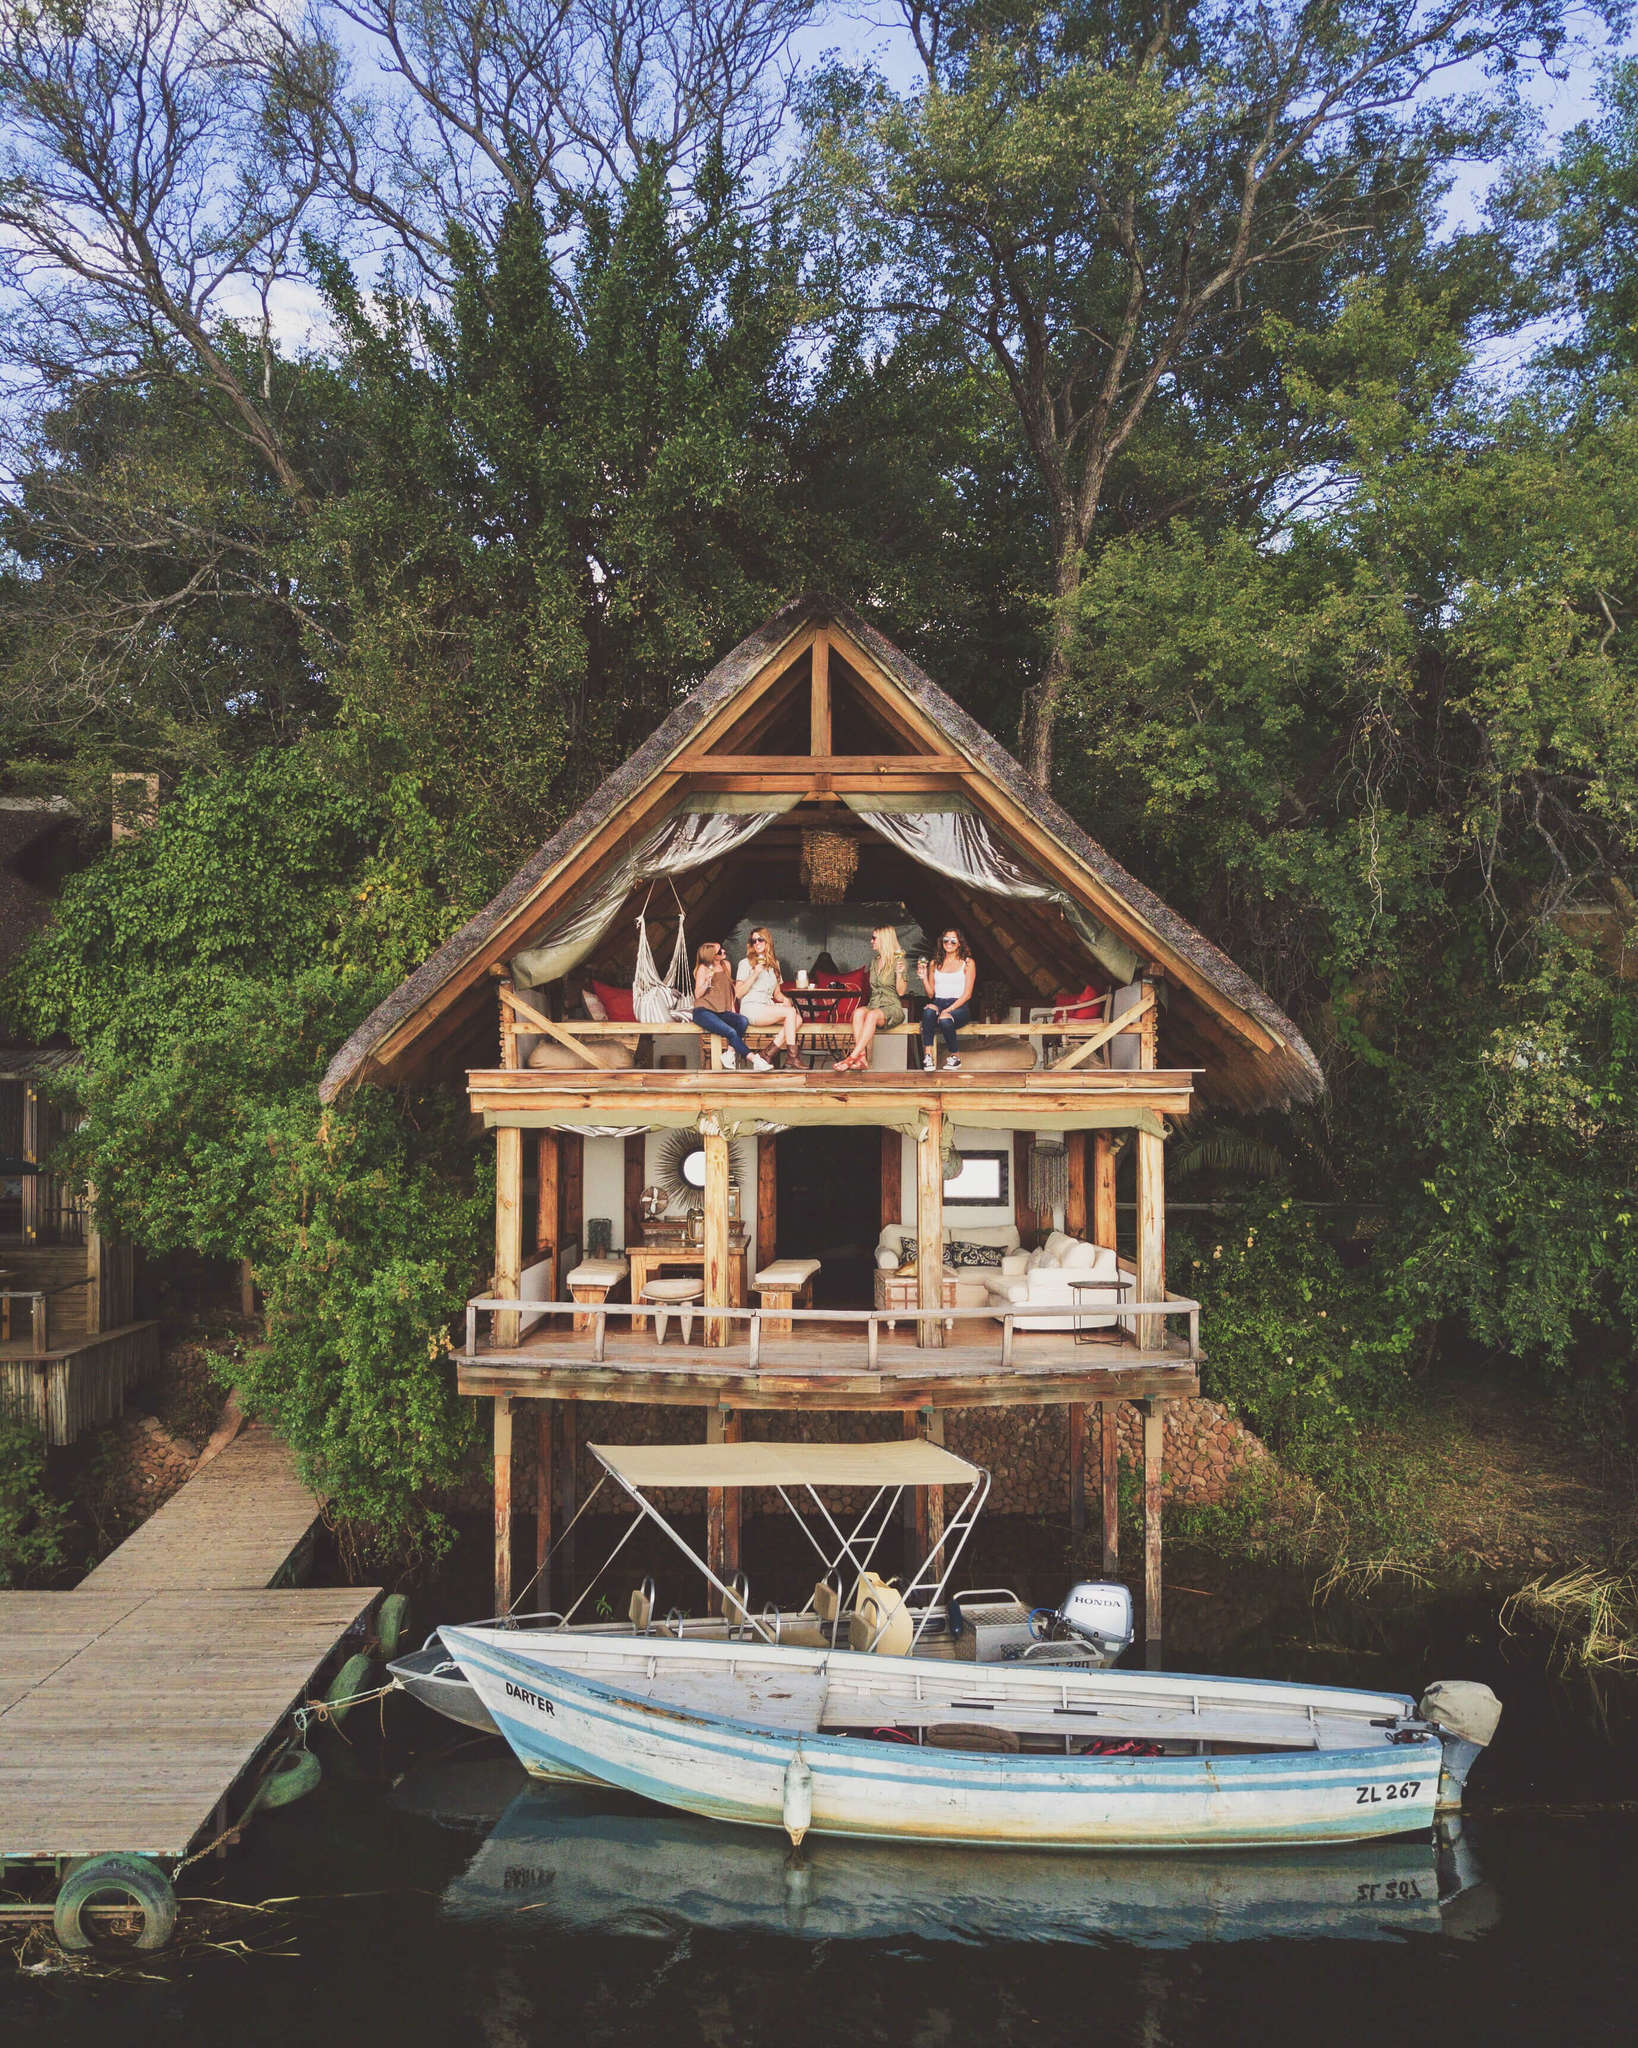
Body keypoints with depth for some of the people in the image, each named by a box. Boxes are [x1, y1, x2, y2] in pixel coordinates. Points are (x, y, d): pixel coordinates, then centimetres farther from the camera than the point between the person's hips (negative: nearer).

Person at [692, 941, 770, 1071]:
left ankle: (730, 1052, -20)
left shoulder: (726, 965, 14)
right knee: (731, 1032, -28)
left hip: (722, 1011, 6)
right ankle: (753, 1059, -28)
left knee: (743, 1021, -26)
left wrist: (733, 1010, 13)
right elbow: (697, 994, -7)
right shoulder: (703, 968, -3)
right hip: (703, 1011, -6)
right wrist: (708, 980, -24)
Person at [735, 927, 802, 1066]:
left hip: (768, 1007, 6)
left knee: (798, 1019, -20)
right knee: (790, 1012, -25)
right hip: (751, 1009, -6)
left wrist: (785, 999, 1)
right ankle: (792, 1057, -26)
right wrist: (755, 974, -13)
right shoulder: (746, 963, 3)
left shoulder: (774, 964, 22)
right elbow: (738, 993, -5)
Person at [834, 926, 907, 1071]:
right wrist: (869, 1003, 12)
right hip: (874, 1004, 5)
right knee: (858, 1012, -30)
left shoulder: (898, 960, -1)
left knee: (872, 1015, -37)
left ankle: (853, 1057, -42)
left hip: (892, 1007, -5)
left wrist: (899, 974, -19)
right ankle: (862, 1058, -40)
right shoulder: (874, 961, 18)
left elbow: (901, 992, -5)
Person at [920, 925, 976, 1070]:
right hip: (938, 1003, 3)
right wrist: (924, 978, -2)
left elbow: (967, 994, -1)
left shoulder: (968, 963, 8)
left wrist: (948, 1010, -13)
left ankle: (953, 1057, -12)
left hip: (959, 1006, -3)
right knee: (928, 1010, -34)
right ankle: (928, 1055, -34)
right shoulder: (934, 964, 18)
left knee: (945, 1019, -36)